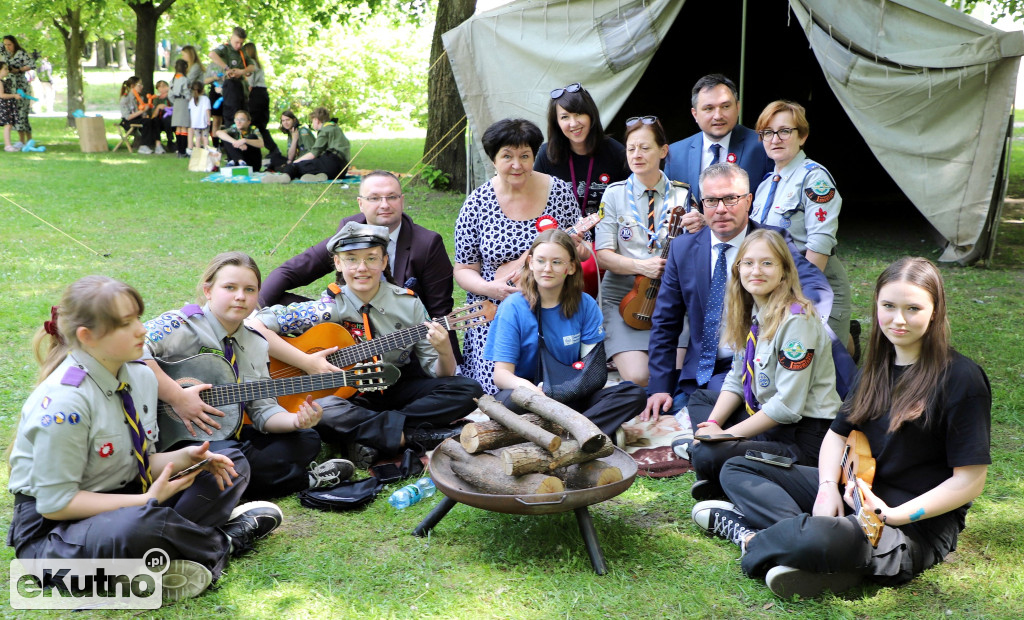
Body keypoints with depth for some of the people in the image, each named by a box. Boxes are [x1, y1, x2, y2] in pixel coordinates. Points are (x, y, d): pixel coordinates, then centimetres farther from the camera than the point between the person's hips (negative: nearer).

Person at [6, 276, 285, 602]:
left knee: (232, 463, 5)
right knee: (143, 524, -41)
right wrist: (147, 500, -24)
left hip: (124, 497, 8)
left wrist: (182, 459, -12)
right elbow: (55, 503, -22)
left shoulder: (141, 376, 0)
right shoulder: (64, 400, -24)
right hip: (52, 527, -8)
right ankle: (224, 543, -9)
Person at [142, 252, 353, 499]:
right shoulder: (183, 325, -13)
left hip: (227, 434, 7)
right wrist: (177, 397, -30)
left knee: (307, 440, 3)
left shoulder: (256, 345, 9)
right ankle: (303, 479, -9)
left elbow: (263, 409, 7)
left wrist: (296, 420, -14)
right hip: (174, 436, -7)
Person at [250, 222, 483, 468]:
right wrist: (306, 362, -24)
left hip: (398, 391, 3)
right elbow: (256, 326, -19)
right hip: (348, 396, -3)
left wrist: (444, 352, -24)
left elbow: (439, 374, -1)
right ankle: (412, 434, -22)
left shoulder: (408, 303, -4)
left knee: (467, 390, -19)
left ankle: (368, 436, -22)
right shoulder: (329, 308, -11)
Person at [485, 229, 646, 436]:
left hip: (572, 396, 3)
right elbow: (501, 373, -12)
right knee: (508, 400, -37)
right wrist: (524, 386, -36)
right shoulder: (513, 308, -6)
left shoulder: (585, 305, 2)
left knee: (634, 394, -18)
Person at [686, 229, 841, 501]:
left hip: (804, 435, -9)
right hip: (766, 417, 9)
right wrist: (713, 424, -6)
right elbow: (737, 379, 11)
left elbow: (788, 405, -22)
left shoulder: (796, 318, -20)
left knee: (707, 456, -25)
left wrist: (727, 434, -19)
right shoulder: (750, 313, 6)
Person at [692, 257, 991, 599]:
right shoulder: (879, 365, 8)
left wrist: (892, 516, -24)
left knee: (817, 539, -40)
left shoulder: (962, 379, -15)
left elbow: (969, 481, -15)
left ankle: (751, 535, -9)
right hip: (856, 493, 8)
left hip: (918, 523, -8)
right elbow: (838, 433, 13)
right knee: (736, 470, 6)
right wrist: (828, 487, -8)